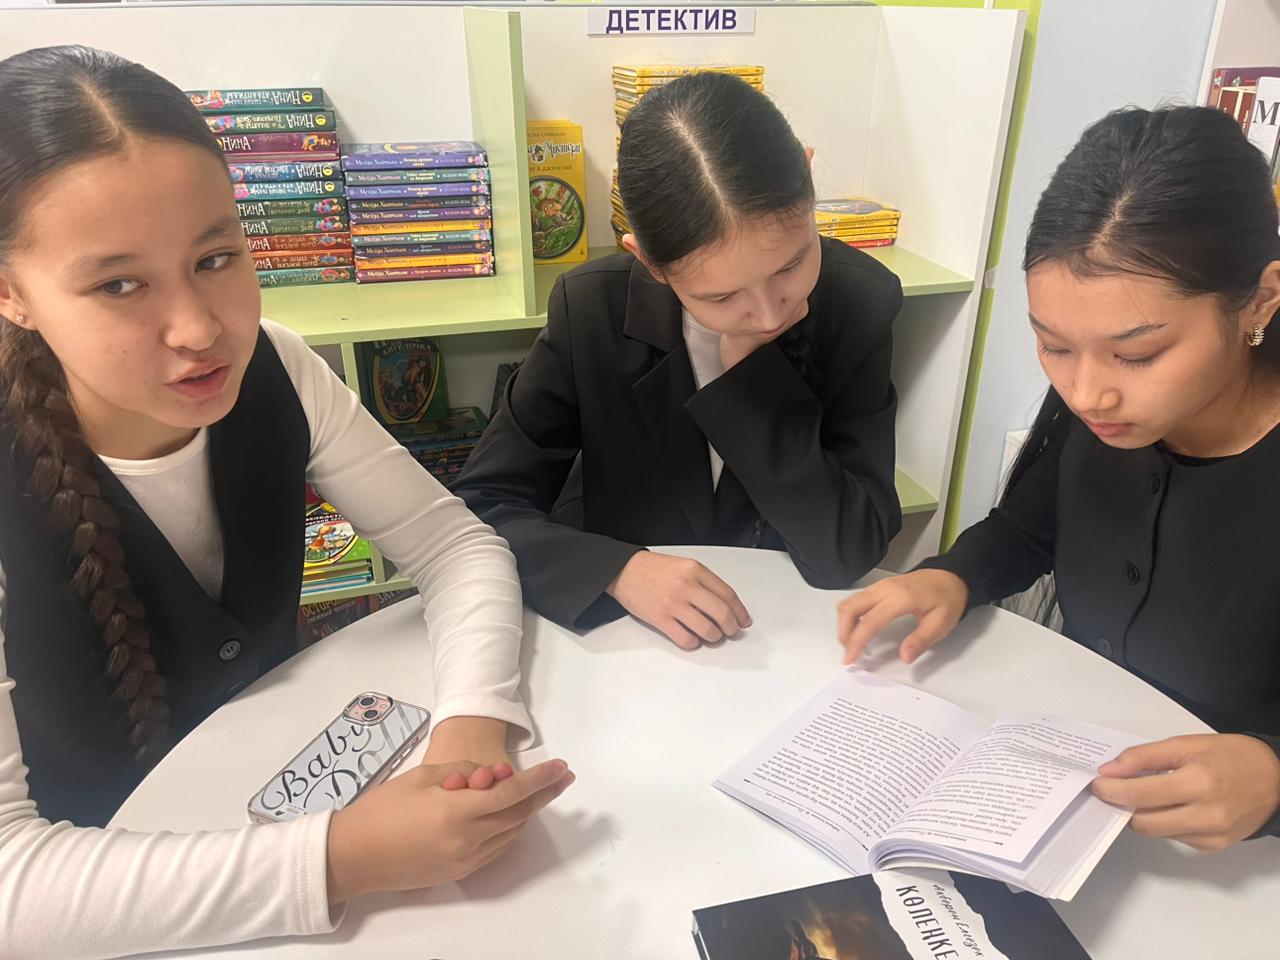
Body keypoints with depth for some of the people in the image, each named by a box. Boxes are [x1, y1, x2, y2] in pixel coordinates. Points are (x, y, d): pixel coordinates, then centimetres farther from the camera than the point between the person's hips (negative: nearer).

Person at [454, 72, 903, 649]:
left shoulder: (860, 303, -13)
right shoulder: (593, 312, -15)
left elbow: (848, 555, -17)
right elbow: (481, 509, -12)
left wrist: (756, 371, -23)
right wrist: (618, 571, -27)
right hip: (621, 632, 0)